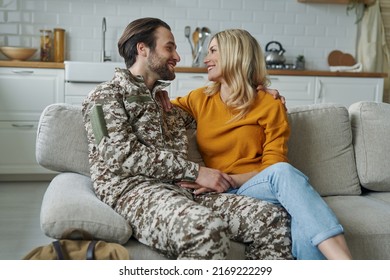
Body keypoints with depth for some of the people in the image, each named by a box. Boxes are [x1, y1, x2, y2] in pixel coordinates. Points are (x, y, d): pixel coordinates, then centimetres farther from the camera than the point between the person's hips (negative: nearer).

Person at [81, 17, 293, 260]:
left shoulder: (163, 101, 29)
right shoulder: (107, 95, 6)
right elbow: (123, 155, -8)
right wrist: (195, 171, -11)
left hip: (178, 191, 7)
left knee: (274, 217, -15)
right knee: (207, 228, -39)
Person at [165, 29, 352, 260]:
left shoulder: (270, 106, 7)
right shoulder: (200, 100, 16)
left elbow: (273, 164, -1)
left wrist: (231, 180, -17)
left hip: (257, 186, 1)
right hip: (221, 195, 0)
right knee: (282, 173, -36)